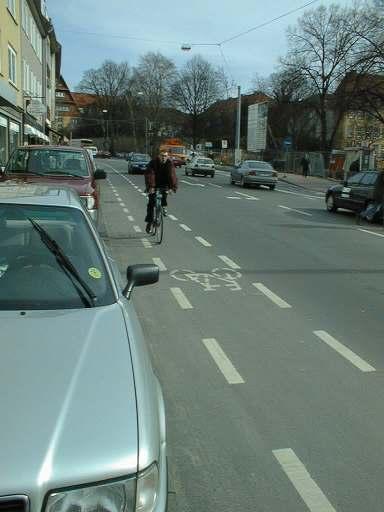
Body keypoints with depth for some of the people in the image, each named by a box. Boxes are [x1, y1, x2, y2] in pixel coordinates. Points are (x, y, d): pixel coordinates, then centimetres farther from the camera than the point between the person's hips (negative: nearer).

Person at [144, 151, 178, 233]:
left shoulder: (170, 163, -15)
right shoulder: (153, 162, -20)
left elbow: (172, 174, -24)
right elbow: (149, 174, -29)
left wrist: (173, 186, -36)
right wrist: (150, 186, -41)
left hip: (163, 183, 1)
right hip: (153, 184, -1)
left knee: (165, 190, -30)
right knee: (151, 203, -7)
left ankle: (164, 206, -3)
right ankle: (149, 222, 2)